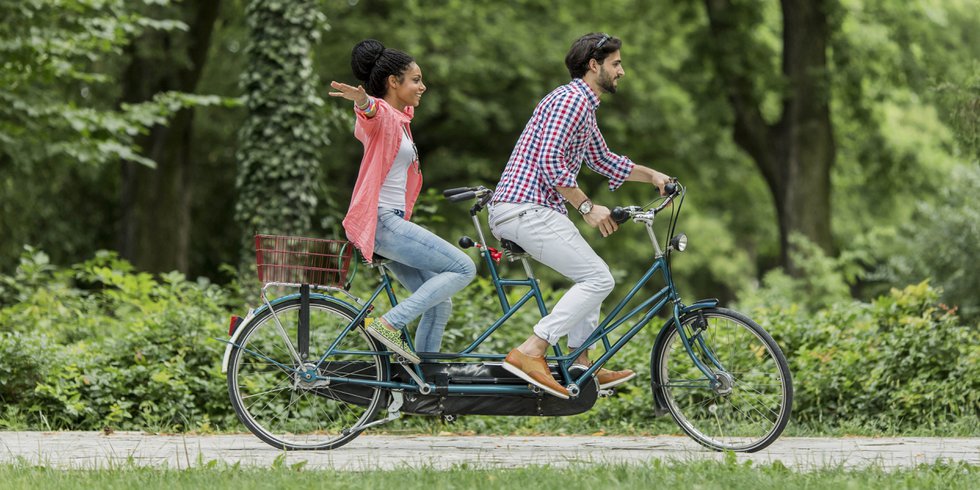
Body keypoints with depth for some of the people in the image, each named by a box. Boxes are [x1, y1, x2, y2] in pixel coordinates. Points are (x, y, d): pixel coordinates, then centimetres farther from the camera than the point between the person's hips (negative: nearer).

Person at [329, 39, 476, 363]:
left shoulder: (400, 118, 20)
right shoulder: (382, 115, -10)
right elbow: (372, 112, -36)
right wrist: (362, 101, -57)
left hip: (392, 222, 10)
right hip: (380, 221, -10)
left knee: (439, 305, 8)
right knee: (464, 269, -15)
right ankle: (389, 323, -18)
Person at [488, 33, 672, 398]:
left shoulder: (583, 106, 22)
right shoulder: (571, 100, -12)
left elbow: (602, 160, 36)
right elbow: (550, 163, -21)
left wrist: (650, 175, 30)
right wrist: (587, 207, -17)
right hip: (527, 209, -11)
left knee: (592, 276, 19)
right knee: (598, 279, -12)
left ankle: (581, 366, 18)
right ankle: (530, 353, -17)